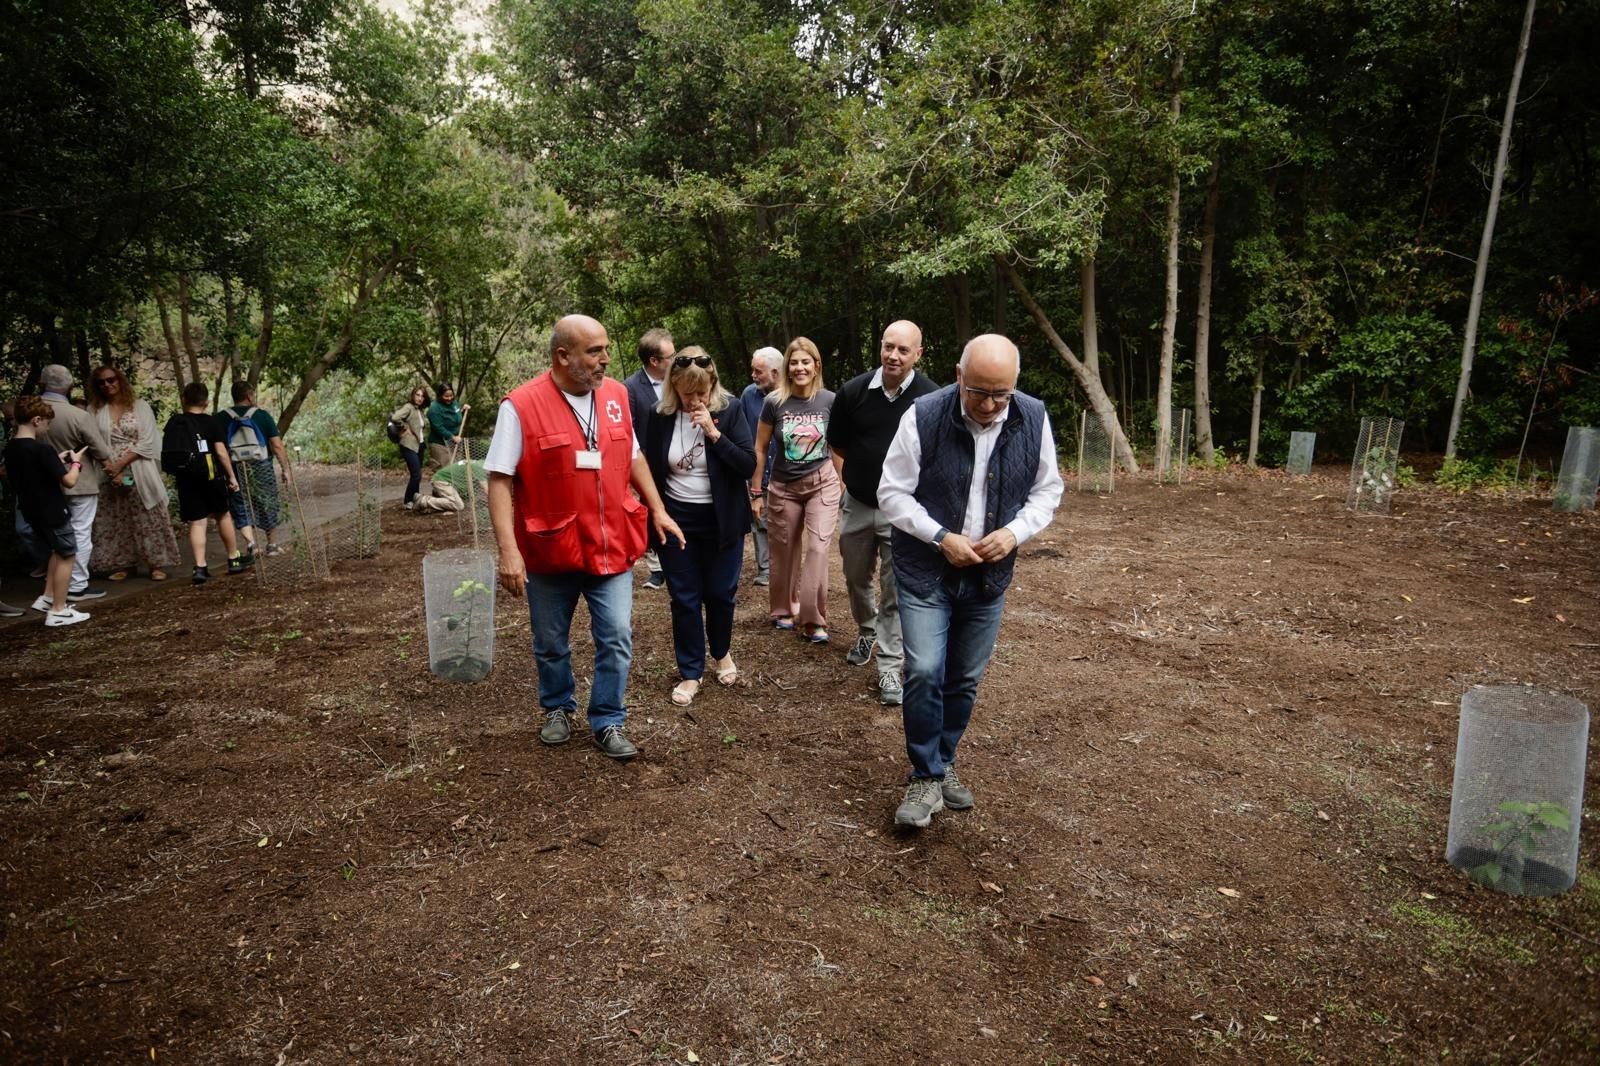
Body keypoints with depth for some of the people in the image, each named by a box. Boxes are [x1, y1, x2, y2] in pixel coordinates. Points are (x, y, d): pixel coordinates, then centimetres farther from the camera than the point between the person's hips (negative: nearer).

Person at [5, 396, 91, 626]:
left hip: (32, 510, 9)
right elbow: (69, 481, -23)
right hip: (52, 511, -9)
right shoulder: (42, 450, -23)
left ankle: (47, 598, 26)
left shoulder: (10, 448, 3)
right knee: (66, 556, 4)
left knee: (58, 551, 25)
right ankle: (58, 611, 7)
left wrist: (56, 461, 12)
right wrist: (75, 462, -6)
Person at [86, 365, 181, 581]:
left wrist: (121, 463, -13)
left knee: (148, 519, -1)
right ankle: (122, 564, 13)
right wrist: (111, 470, -12)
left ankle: (157, 564, 4)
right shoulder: (94, 411, 7)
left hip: (140, 473, -2)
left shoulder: (140, 406, 3)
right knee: (115, 521, 4)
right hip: (110, 474, 2)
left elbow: (147, 442, -4)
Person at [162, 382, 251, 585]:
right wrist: (231, 476, -3)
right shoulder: (210, 421, -4)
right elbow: (221, 452, -8)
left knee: (196, 522, 2)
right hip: (210, 476, -2)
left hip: (185, 479, 2)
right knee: (223, 515, 13)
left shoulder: (173, 422, 6)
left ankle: (200, 567, -5)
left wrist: (177, 473, 15)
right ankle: (234, 560, 20)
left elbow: (168, 452, 6)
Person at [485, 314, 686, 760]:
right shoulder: (521, 406, -14)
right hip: (549, 550, -3)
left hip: (612, 544, 3)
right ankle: (558, 709, 39)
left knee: (617, 638, 2)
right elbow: (500, 480, -14)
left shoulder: (617, 395, 1)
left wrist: (658, 509, 12)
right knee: (551, 643, 15)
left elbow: (633, 456, 14)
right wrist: (507, 549, -20)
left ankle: (607, 722, 18)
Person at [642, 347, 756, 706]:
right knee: (684, 598, 7)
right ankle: (691, 672, 23)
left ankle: (722, 653, 39)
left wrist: (714, 432, -24)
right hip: (676, 519, 1)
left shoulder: (730, 409, -10)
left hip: (722, 520, -1)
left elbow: (749, 466, -15)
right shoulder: (660, 416, -6)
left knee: (720, 593, 11)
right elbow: (651, 471, 3)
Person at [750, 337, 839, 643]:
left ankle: (813, 619, 0)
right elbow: (760, 449, 1)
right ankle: (784, 610, 32)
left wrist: (843, 488, 8)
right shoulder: (774, 403, -7)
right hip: (784, 487, 1)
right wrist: (756, 492, 3)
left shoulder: (830, 401, -5)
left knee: (818, 547, -11)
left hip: (822, 483, 0)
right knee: (784, 551, 10)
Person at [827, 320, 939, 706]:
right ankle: (866, 631, 47)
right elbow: (837, 446, 7)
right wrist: (849, 481, 0)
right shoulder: (853, 391, -5)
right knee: (857, 579, 20)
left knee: (895, 594, 0)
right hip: (858, 505, 3)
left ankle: (889, 668, 10)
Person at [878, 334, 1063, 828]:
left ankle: (944, 763, 33)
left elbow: (1047, 489, 5)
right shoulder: (923, 417, -16)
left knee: (965, 679, 13)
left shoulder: (1033, 418, -6)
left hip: (989, 576, 3)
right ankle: (927, 777, 7)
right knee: (925, 672, -11)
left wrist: (1016, 531, -13)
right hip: (925, 571, -3)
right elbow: (892, 493, -10)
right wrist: (941, 537, -19)